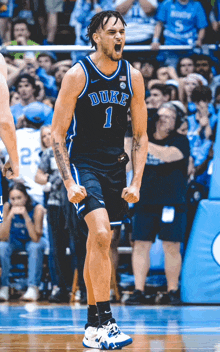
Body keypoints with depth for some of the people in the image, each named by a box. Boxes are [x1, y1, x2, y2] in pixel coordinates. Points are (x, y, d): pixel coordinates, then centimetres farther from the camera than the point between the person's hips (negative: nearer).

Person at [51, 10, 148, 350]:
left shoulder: (133, 77, 3)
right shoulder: (78, 75, -10)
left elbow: (140, 136, 9)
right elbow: (57, 134, -8)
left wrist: (136, 182, -1)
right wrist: (69, 183, -16)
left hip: (115, 167, 5)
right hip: (82, 164, -5)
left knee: (96, 244, 10)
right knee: (101, 235, -22)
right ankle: (104, 324, -24)